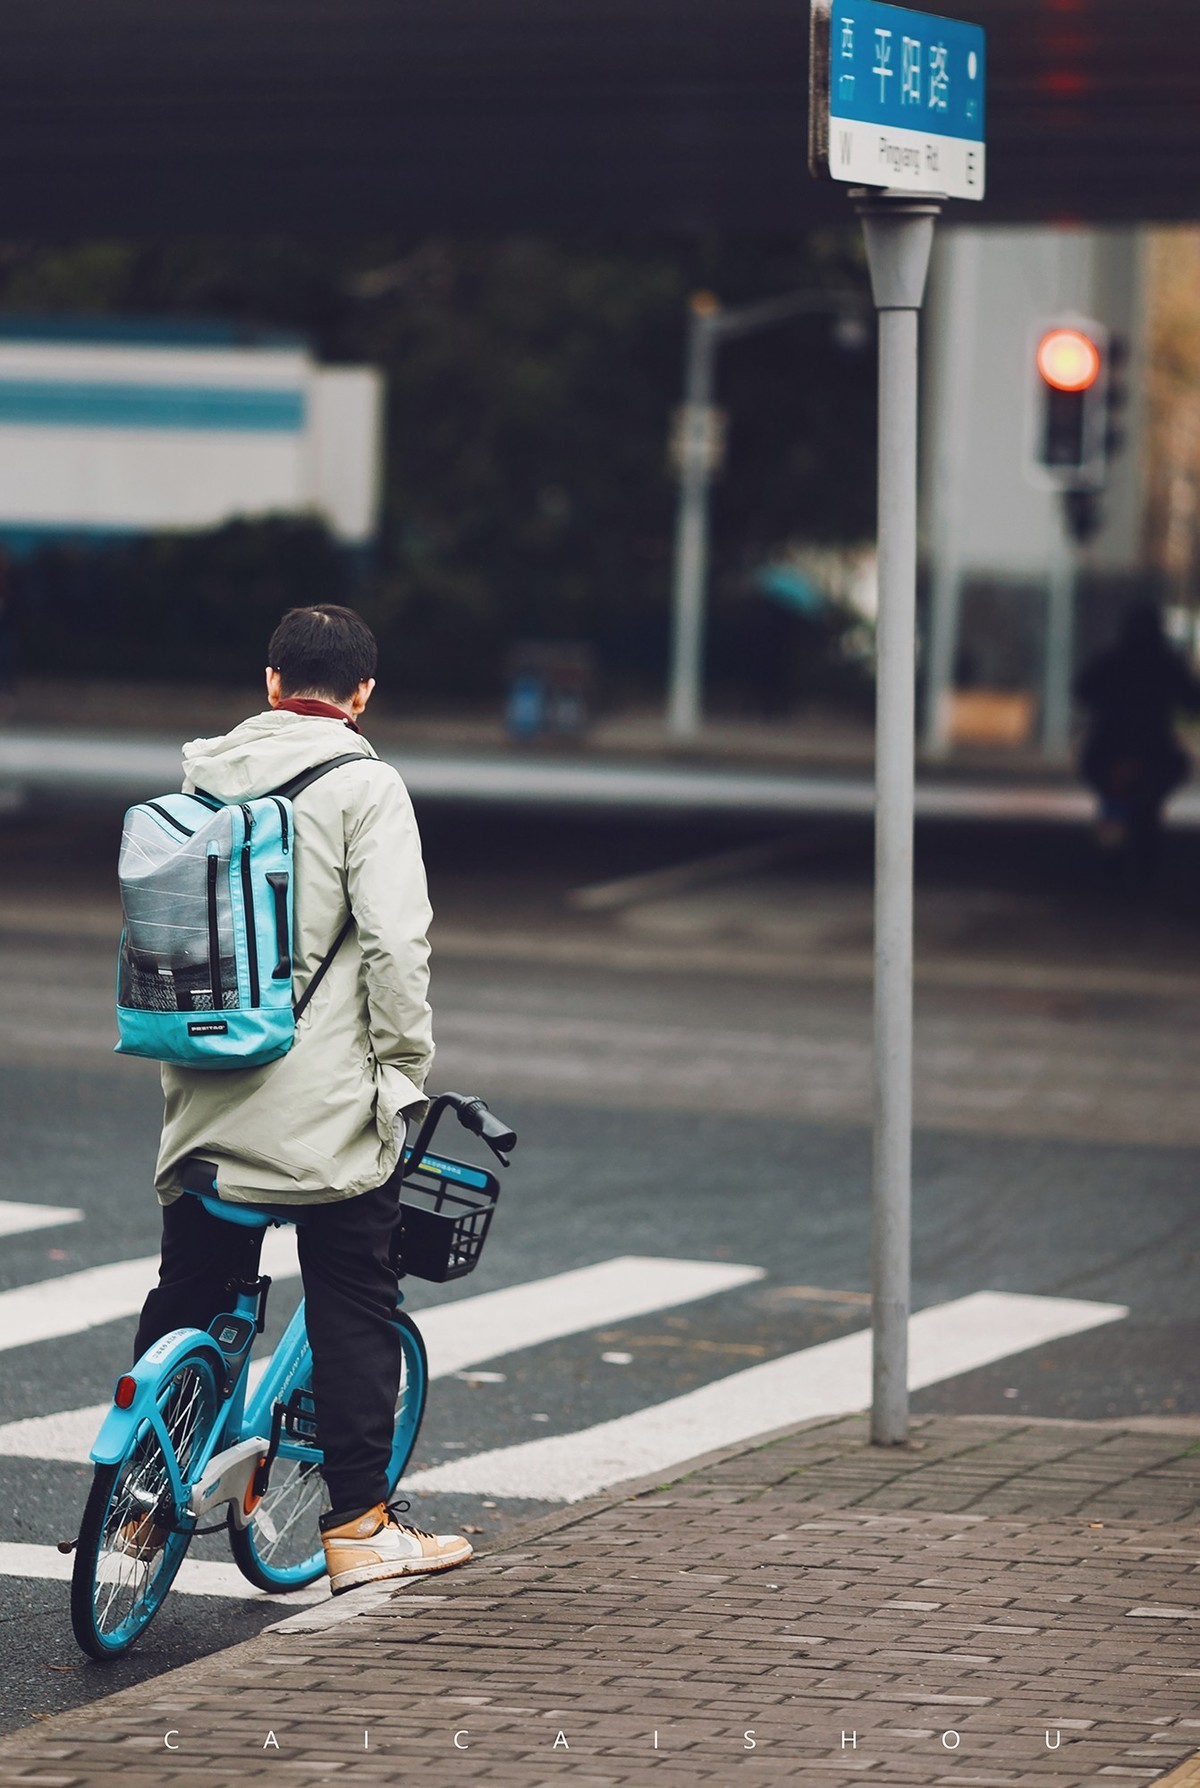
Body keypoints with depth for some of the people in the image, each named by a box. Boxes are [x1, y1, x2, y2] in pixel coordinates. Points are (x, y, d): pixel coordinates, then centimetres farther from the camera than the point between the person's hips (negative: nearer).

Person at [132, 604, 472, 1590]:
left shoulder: (199, 780, 10)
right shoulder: (362, 786, -9)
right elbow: (395, 943, -16)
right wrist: (405, 1068, -6)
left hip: (205, 1102, 5)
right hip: (327, 1103, -5)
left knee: (185, 1298, 15)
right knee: (353, 1306, 3)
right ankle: (359, 1526, 6)